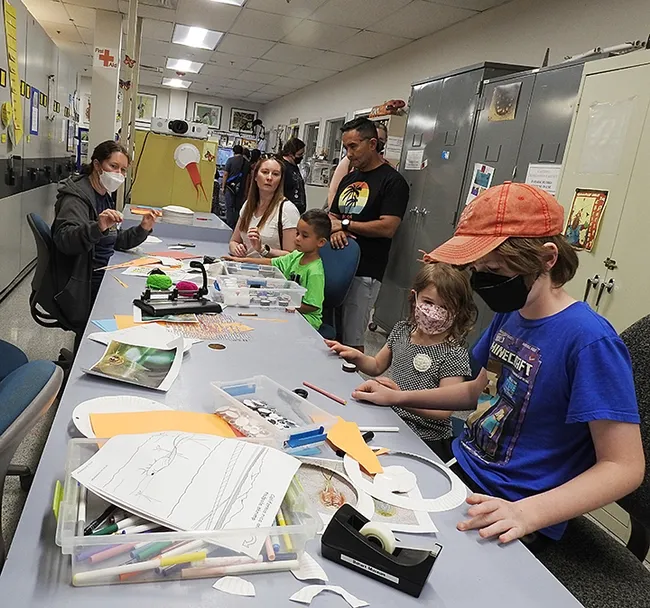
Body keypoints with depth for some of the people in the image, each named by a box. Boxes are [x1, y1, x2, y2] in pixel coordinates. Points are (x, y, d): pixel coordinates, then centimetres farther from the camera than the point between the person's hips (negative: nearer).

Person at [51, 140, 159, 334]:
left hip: (105, 278, 9)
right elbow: (63, 240, -29)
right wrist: (97, 227, -46)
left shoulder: (104, 196, 14)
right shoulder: (76, 196, -13)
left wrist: (142, 229, 0)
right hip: (84, 291, -9)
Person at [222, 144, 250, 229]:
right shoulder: (246, 162, 6)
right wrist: (246, 191, 13)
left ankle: (229, 226, -3)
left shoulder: (231, 160, -3)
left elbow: (225, 174, -6)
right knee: (238, 208, 8)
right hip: (241, 188, 3)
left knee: (229, 207, 0)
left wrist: (223, 187, -1)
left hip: (230, 187, -3)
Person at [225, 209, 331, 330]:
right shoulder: (296, 256, 3)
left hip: (306, 317, -8)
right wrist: (243, 260, 11)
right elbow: (272, 263, 16)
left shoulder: (315, 271, -22)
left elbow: (312, 306, -21)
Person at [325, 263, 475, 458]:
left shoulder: (454, 355, -14)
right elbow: (377, 366, 20)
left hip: (427, 440, -6)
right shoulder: (402, 331, 4)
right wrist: (355, 356, 0)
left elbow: (444, 411, -20)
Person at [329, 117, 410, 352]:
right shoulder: (349, 178, 17)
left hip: (364, 273, -7)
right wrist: (334, 230, -7)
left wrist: (345, 223, -9)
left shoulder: (393, 181, -6)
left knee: (351, 340, -1)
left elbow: (387, 228, -17)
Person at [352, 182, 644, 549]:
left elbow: (624, 466, -20)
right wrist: (398, 397, 8)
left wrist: (526, 513, -33)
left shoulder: (589, 340, -22)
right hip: (462, 466, 7)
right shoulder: (510, 313, 2)